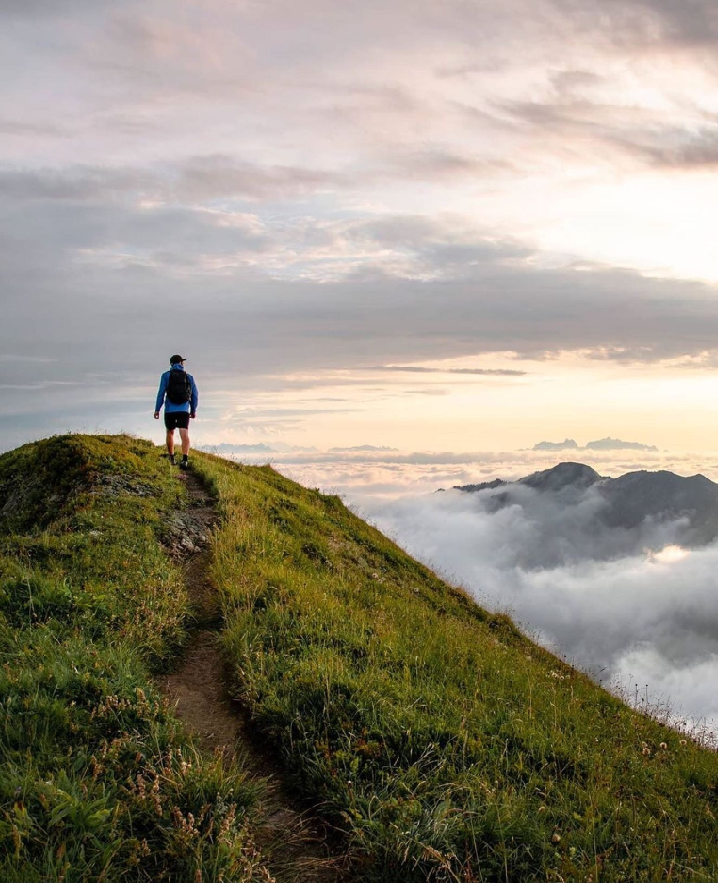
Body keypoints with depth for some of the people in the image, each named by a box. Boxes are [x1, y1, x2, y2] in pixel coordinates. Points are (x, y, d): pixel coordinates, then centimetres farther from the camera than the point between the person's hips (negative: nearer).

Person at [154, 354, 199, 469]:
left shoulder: (166, 375, 3)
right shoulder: (189, 377, 9)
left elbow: (161, 393, -3)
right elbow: (195, 395, 10)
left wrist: (157, 409, 0)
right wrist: (193, 410, 21)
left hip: (170, 410, 0)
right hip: (184, 410, 0)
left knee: (170, 433, 20)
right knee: (184, 435, -11)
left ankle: (171, 459, 27)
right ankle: (184, 459, -29)